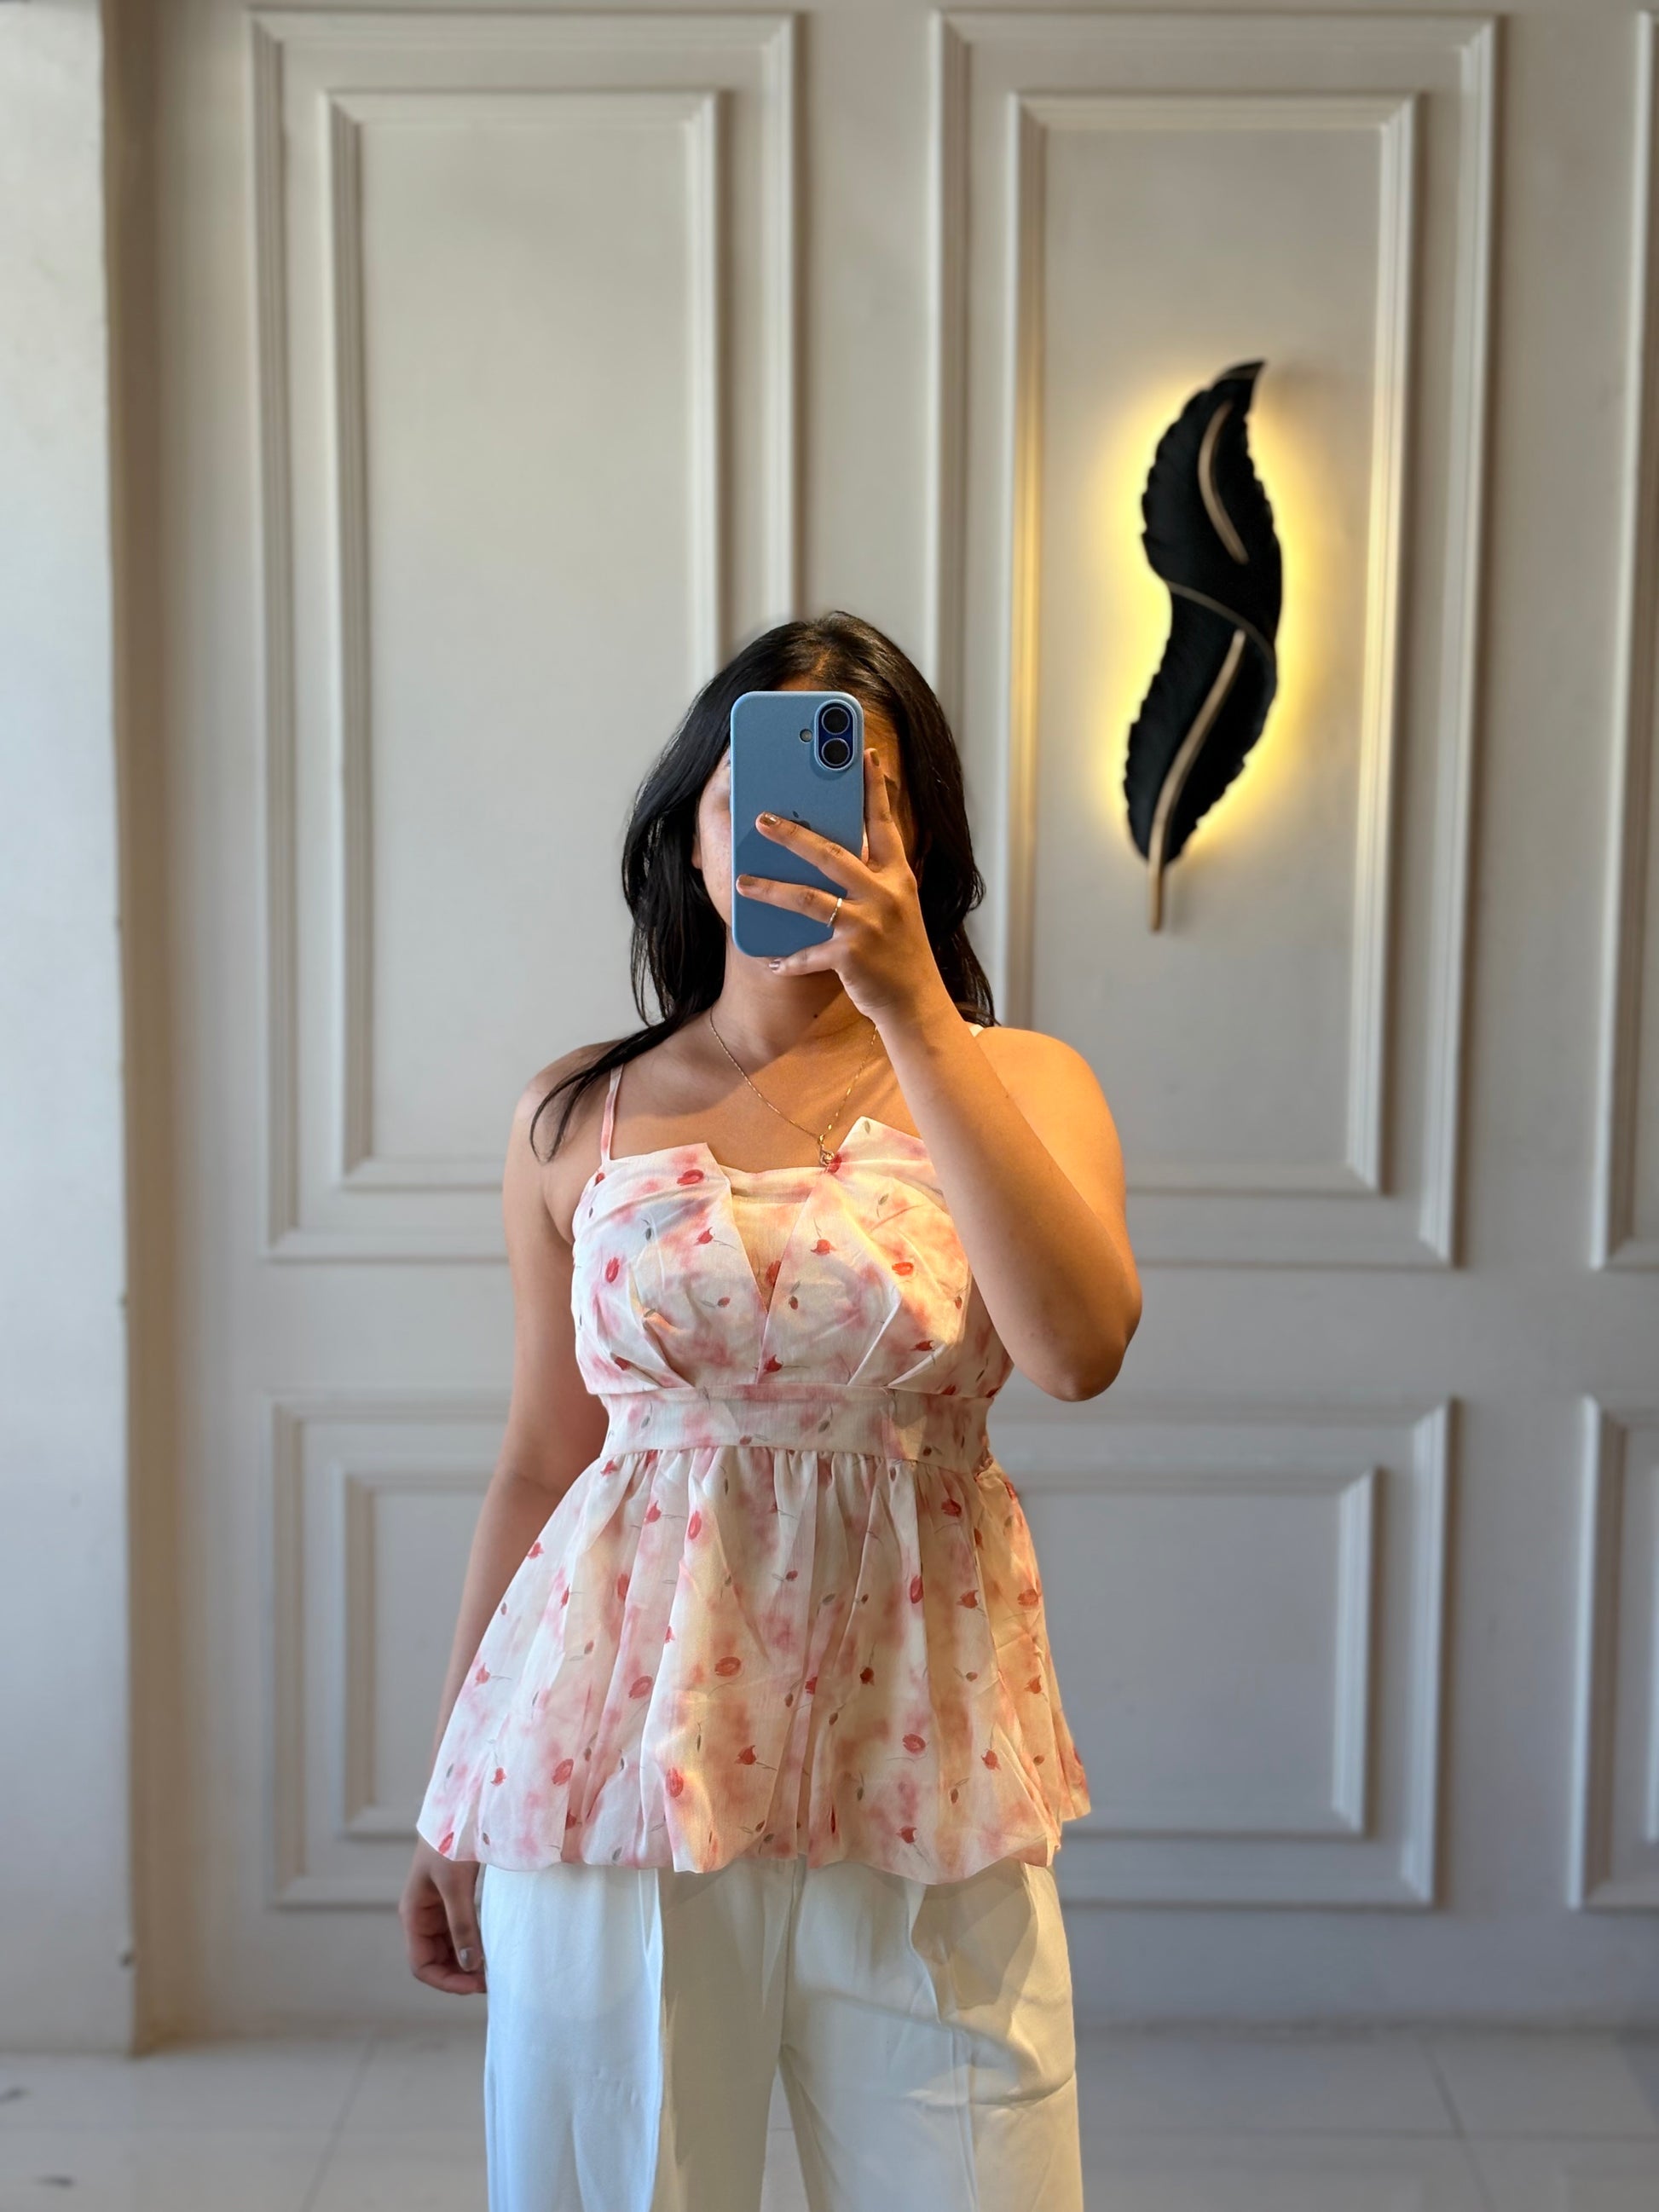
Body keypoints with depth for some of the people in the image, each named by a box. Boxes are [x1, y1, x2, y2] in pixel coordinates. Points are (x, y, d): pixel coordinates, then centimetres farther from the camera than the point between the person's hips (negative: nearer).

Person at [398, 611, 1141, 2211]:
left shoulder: (1013, 1081, 2)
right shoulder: (577, 1120, 4)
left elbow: (1081, 1346, -18)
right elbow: (538, 1467, 9)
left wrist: (911, 1008, -19)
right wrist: (452, 1802, 12)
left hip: (915, 1753, 0)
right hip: (627, 1740, 1)